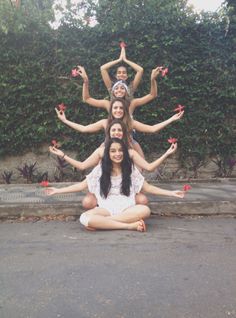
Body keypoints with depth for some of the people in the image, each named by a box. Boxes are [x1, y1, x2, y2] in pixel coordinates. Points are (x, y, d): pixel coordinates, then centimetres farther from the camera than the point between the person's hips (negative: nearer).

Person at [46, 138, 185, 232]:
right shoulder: (100, 169, 6)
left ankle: (101, 223, -26)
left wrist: (172, 193, 3)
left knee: (145, 210, -33)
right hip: (107, 209, 0)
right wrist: (58, 190, 6)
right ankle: (130, 225, -30)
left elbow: (148, 187, 10)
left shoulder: (131, 169, 7)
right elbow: (82, 185, 11)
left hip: (127, 208, 1)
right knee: (85, 218, -34)